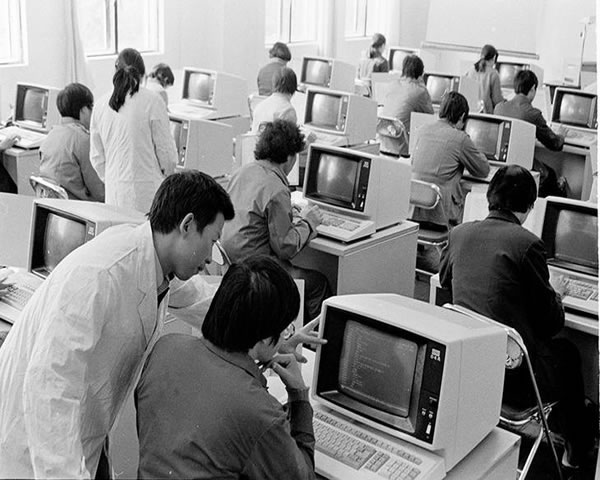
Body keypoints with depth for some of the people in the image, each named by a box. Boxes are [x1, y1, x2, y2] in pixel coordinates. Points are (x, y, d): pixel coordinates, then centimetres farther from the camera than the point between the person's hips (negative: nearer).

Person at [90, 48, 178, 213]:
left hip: (114, 193, 5)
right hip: (145, 192, -5)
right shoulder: (152, 101, -8)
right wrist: (166, 176, 13)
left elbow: (96, 157, 12)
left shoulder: (101, 105, 7)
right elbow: (166, 150, -5)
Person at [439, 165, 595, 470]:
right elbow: (551, 323, -10)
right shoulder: (528, 244, -17)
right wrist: (555, 292, 12)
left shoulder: (459, 233, 0)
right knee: (567, 353, 26)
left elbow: (444, 279, 22)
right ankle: (578, 449, 44)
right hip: (513, 378, -5)